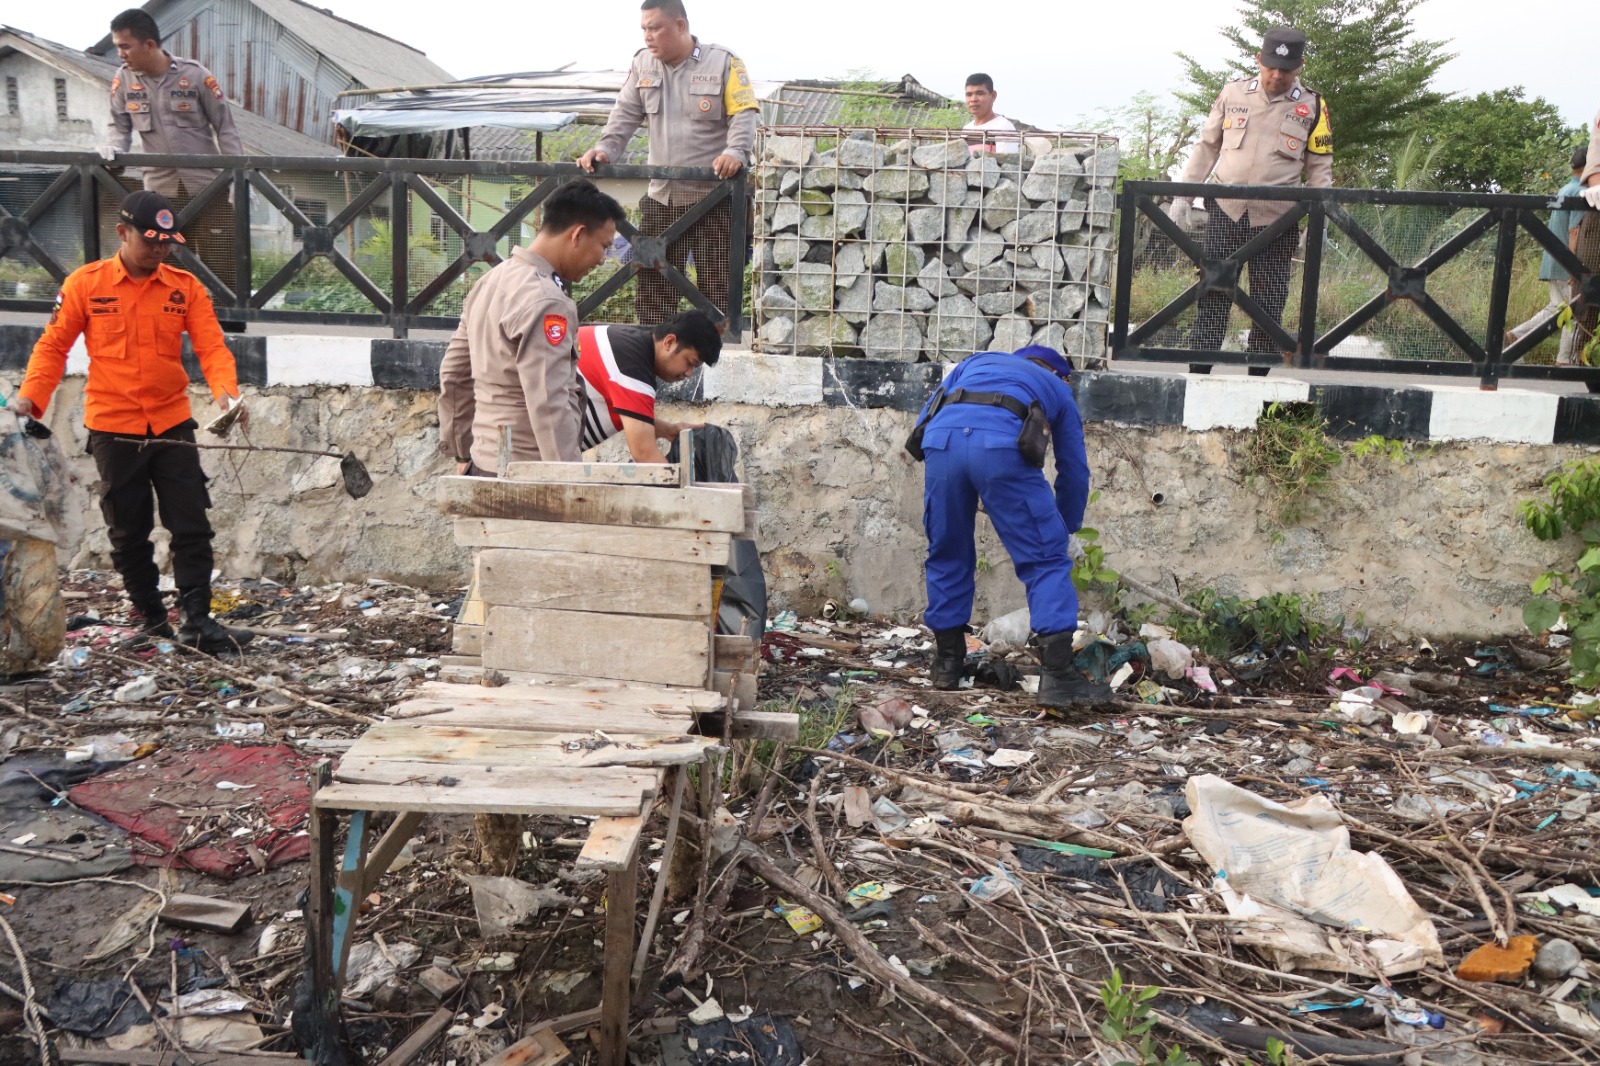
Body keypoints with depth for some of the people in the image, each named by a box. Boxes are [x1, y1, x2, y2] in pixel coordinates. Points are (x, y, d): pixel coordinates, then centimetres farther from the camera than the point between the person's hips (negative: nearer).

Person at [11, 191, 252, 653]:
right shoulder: (84, 283, -1)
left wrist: (226, 391, -25)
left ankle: (196, 621, 3)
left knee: (192, 527, -2)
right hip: (113, 429, -1)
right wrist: (31, 395, -11)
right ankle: (152, 619, 22)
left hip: (172, 424, 1)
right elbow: (53, 345, 2)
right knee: (129, 533, 9)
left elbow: (211, 346, -7)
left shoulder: (186, 287, 1)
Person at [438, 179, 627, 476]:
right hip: (528, 478, -9)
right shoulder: (545, 302, -17)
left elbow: (454, 374, 19)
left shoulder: (491, 281, 13)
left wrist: (463, 454, 24)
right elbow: (549, 407, -24)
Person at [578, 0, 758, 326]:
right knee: (652, 285, 7)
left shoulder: (724, 62, -4)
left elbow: (743, 115, -11)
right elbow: (625, 115, 7)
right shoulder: (642, 63, 10)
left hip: (714, 197, -5)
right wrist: (604, 149, -10)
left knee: (715, 286, 0)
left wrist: (736, 152, -29)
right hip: (660, 197, 5)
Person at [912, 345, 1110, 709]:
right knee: (1045, 560, 6)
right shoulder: (1057, 388, 35)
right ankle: (1056, 676, -2)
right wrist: (1066, 527, 49)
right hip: (1001, 443, -3)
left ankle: (947, 663, 30)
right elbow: (1075, 469, 35)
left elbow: (928, 415, 30)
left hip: (941, 438, 3)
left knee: (947, 555, 20)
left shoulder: (978, 361, 40)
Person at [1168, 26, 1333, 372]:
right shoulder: (1232, 94, 7)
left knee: (1268, 305, 2)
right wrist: (1182, 196, 7)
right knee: (1212, 297, -1)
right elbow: (1206, 147, 13)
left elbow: (1320, 169, 7)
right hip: (1225, 213, 1)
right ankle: (1197, 373, 2)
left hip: (1275, 221, -1)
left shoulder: (1312, 107, 4)